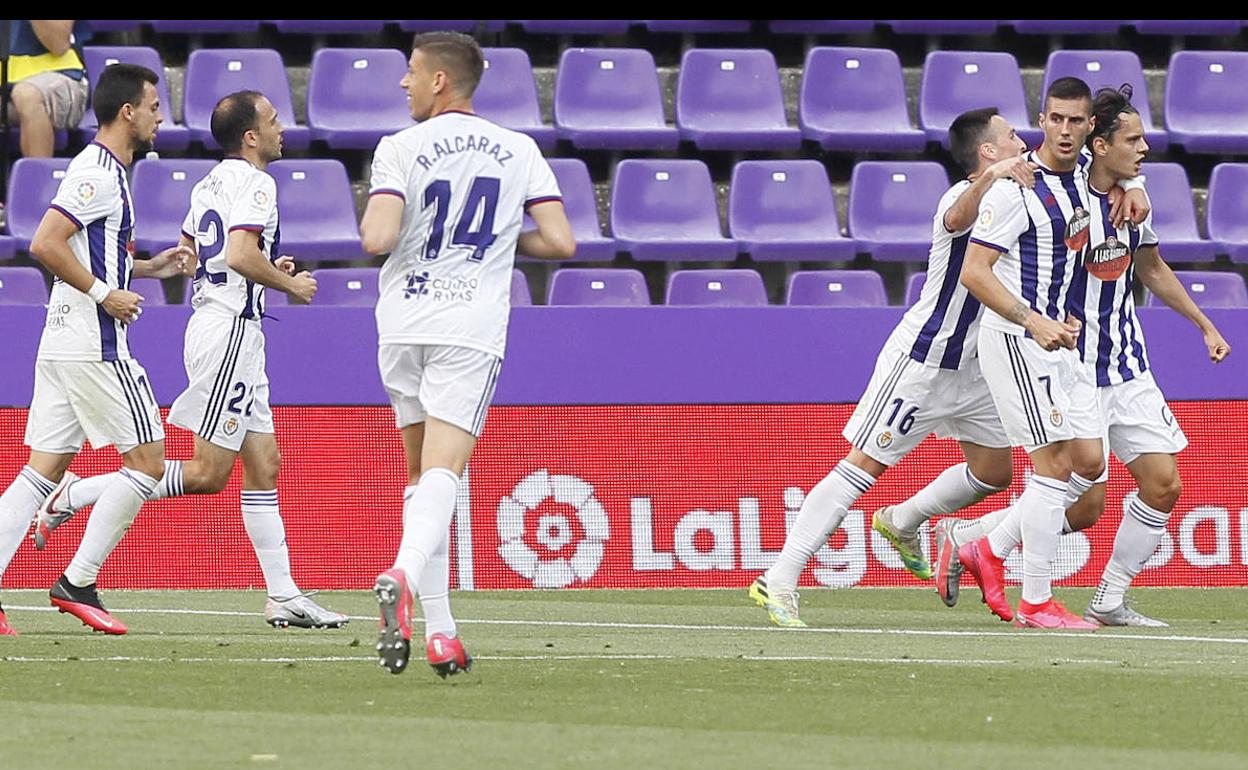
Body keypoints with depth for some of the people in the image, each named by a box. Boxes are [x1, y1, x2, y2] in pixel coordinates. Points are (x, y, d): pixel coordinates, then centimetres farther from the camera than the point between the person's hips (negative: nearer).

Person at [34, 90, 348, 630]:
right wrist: (289, 285, -9)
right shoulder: (253, 182, -12)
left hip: (210, 320, 10)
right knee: (208, 474, -8)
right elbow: (241, 255, -25)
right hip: (232, 328, -10)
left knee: (264, 465, 7)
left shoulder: (209, 184, 16)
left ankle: (284, 597, 5)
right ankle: (74, 497, -6)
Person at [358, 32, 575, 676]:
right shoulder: (519, 152, 5)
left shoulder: (399, 148, -3)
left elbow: (377, 239, -16)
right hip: (473, 332, 0)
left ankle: (439, 628, 8)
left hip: (402, 326, 0)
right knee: (441, 474, -10)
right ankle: (403, 575, -39)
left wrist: (370, 220, 8)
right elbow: (561, 242, 0)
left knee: (422, 474, 12)